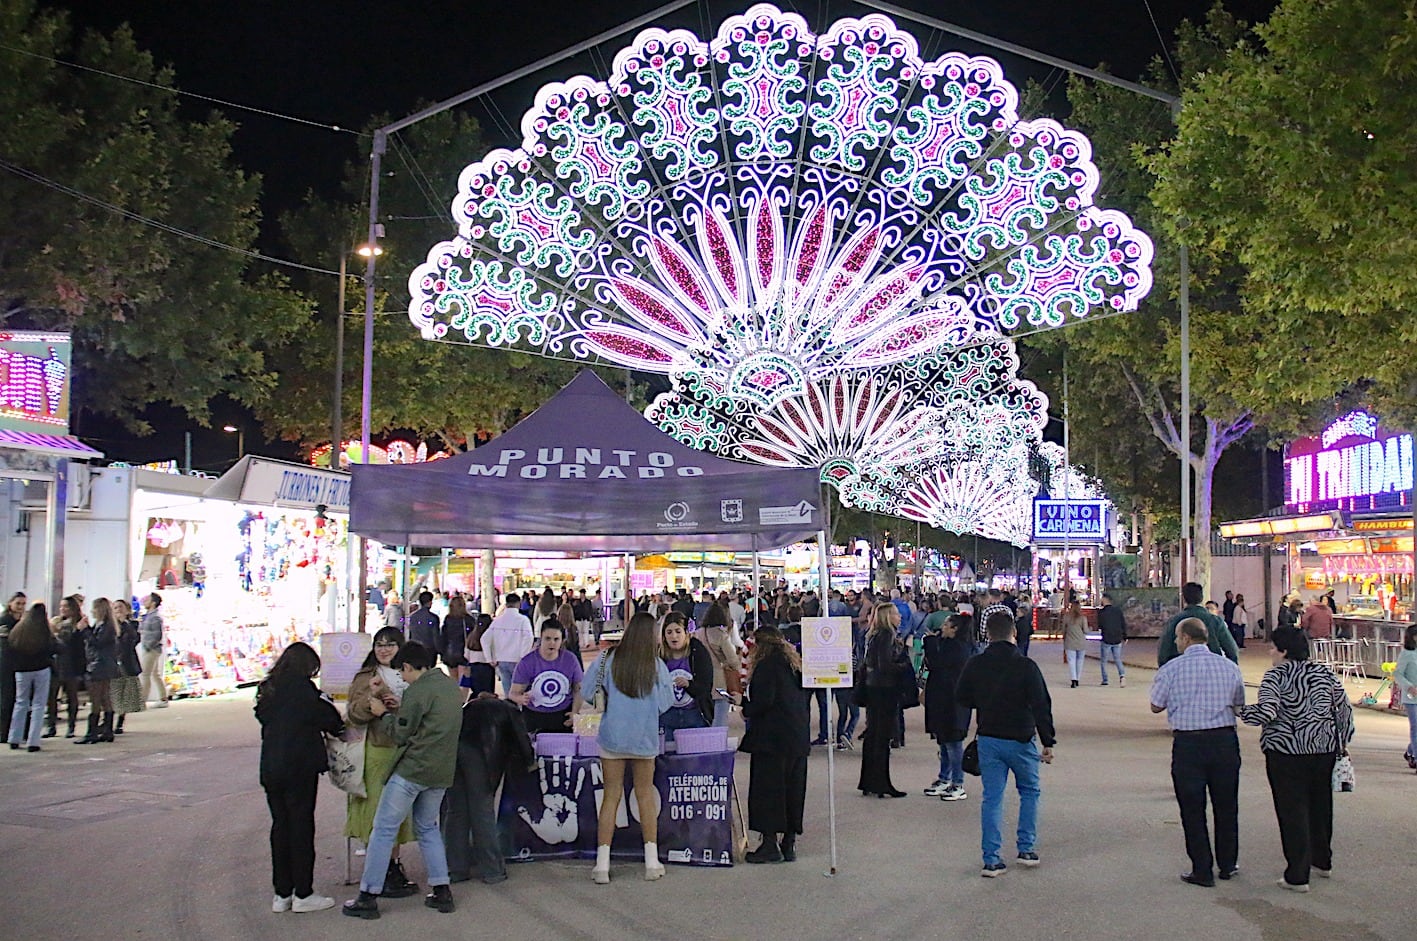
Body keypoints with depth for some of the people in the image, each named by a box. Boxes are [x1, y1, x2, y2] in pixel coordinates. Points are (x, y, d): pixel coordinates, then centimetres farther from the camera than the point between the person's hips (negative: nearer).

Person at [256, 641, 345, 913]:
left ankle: (282, 894, 16)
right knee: (301, 827, 1)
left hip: (270, 768, 7)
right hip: (299, 768, -7)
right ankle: (303, 895, 5)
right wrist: (338, 728, 14)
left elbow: (264, 719, 14)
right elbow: (328, 718, -9)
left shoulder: (267, 690, 10)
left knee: (280, 826, 12)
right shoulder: (302, 688, -11)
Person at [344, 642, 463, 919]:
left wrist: (384, 714, 6)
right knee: (427, 828, 21)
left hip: (413, 769, -8)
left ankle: (368, 897, 2)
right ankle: (442, 891, 16)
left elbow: (401, 735, -10)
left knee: (383, 829, 0)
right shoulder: (451, 687, 10)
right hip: (442, 772, 8)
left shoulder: (417, 691, -14)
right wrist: (398, 709, 15)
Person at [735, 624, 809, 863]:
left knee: (767, 787, -3)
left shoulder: (767, 664, -9)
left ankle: (770, 844, -3)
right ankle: (789, 843, 14)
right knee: (793, 788, 10)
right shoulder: (795, 663, 16)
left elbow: (763, 702, -18)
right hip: (799, 736, 8)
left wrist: (744, 703, 0)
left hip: (773, 738, -8)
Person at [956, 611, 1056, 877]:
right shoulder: (1026, 667, -14)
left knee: (992, 798, 6)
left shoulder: (974, 666, -4)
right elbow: (1041, 707, -13)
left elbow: (961, 699, 7)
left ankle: (991, 859, 4)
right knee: (1030, 790, 19)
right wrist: (1048, 742, -6)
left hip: (987, 740, 3)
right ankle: (1026, 848, 19)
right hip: (1020, 740, -3)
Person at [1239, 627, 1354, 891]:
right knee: (1320, 806, 20)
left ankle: (1297, 876, 0)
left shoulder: (1276, 676, -9)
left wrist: (1238, 711, -7)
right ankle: (1322, 861, 37)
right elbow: (1344, 709, 10)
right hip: (1325, 749, 6)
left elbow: (1267, 712, -21)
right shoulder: (1325, 673, 8)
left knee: (1292, 812, -1)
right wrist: (1342, 742, 19)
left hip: (1287, 751, -6)